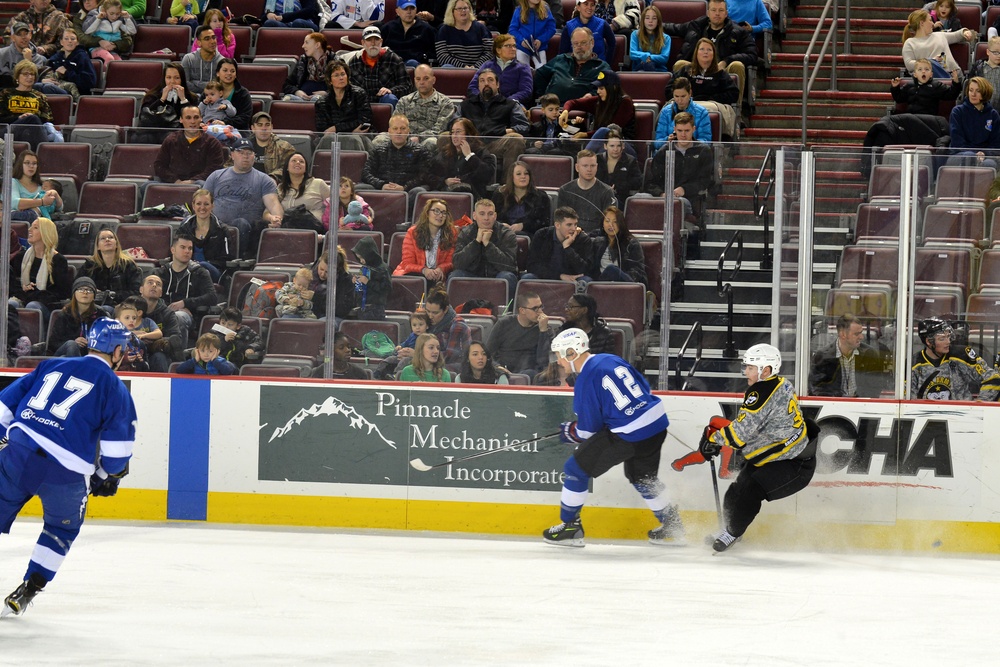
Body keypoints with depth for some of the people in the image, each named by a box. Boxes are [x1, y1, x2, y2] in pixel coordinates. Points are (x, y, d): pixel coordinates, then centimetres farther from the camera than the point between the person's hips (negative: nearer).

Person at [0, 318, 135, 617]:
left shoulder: (52, 366, 17)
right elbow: (117, 447, 3)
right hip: (67, 474, -2)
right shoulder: (114, 388, 6)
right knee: (63, 529, 22)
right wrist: (108, 477, 19)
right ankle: (27, 591, 16)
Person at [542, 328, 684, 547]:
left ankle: (570, 527, 11)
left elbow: (588, 429, -5)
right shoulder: (612, 360, 10)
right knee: (642, 477, 30)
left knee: (576, 469, 5)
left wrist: (570, 431, 16)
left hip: (628, 436, -8)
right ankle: (671, 527, 37)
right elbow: (644, 388, 18)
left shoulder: (585, 382, -11)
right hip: (658, 424, 8)